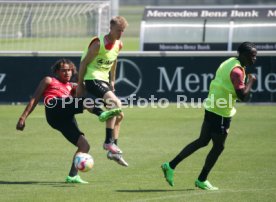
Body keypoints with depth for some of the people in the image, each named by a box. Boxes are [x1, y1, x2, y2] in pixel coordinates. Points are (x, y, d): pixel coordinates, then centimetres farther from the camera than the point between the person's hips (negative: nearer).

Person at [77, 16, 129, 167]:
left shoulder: (118, 45, 6)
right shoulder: (99, 43, -17)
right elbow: (84, 62, -13)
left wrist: (112, 82, 21)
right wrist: (80, 85, -12)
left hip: (104, 80, 9)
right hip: (92, 79, -9)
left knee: (119, 114, 7)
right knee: (115, 103, -28)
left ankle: (114, 150, 14)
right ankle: (109, 142, -26)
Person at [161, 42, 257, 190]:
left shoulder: (230, 63, 10)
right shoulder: (236, 71, -21)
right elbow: (243, 96, -25)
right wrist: (250, 81, -12)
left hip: (212, 109, 9)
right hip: (221, 113, -9)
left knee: (202, 141, 17)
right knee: (218, 147, 6)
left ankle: (171, 166, 16)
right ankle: (202, 180, 17)